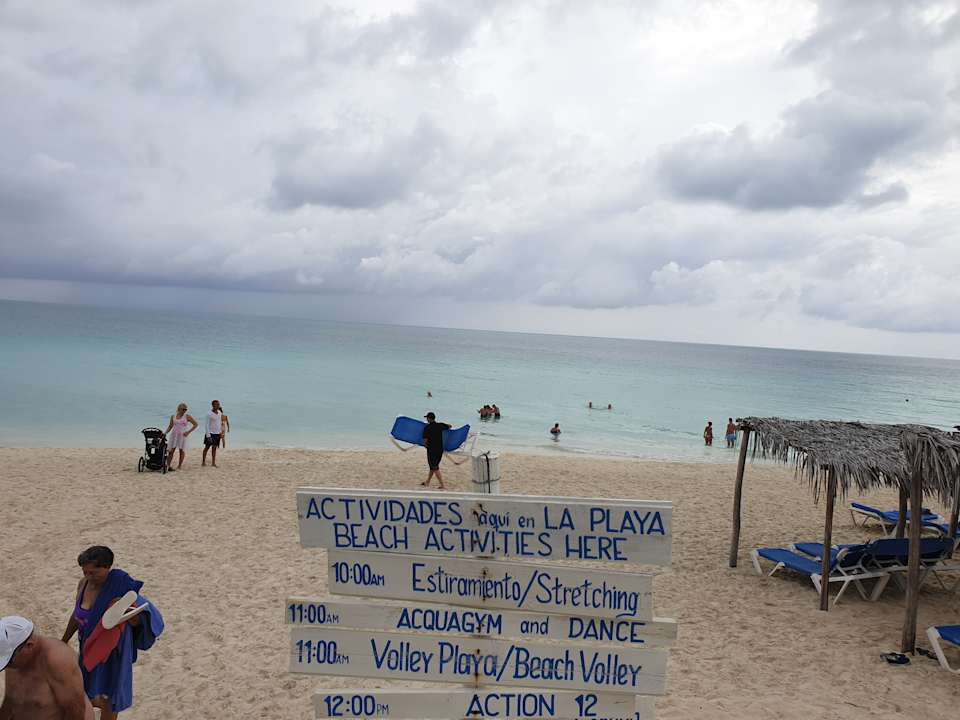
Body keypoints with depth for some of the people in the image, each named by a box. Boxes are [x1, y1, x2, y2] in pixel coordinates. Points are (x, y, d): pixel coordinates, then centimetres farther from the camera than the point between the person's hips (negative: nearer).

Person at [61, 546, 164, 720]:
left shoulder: (120, 586, -25)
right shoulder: (84, 584, -8)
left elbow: (136, 622, -24)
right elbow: (77, 615, 10)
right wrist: (64, 641, 19)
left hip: (112, 649, -5)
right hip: (89, 646, 5)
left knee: (106, 696, 8)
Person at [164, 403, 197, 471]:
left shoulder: (187, 417, 0)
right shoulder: (173, 416, 8)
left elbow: (195, 424, 1)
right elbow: (170, 426, 14)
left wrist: (188, 432, -6)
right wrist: (165, 433, 1)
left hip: (182, 435, -2)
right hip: (174, 435, 2)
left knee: (181, 451, 0)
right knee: (171, 451, -2)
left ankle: (179, 466, 7)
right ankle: (168, 466, 1)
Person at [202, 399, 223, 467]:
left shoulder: (219, 413, 7)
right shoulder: (209, 414, -12)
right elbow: (207, 425, -12)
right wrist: (208, 435, -17)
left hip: (217, 433, 6)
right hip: (211, 433, -6)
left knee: (214, 447, 8)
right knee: (207, 447, 2)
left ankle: (213, 462, 11)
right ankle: (203, 462, 11)